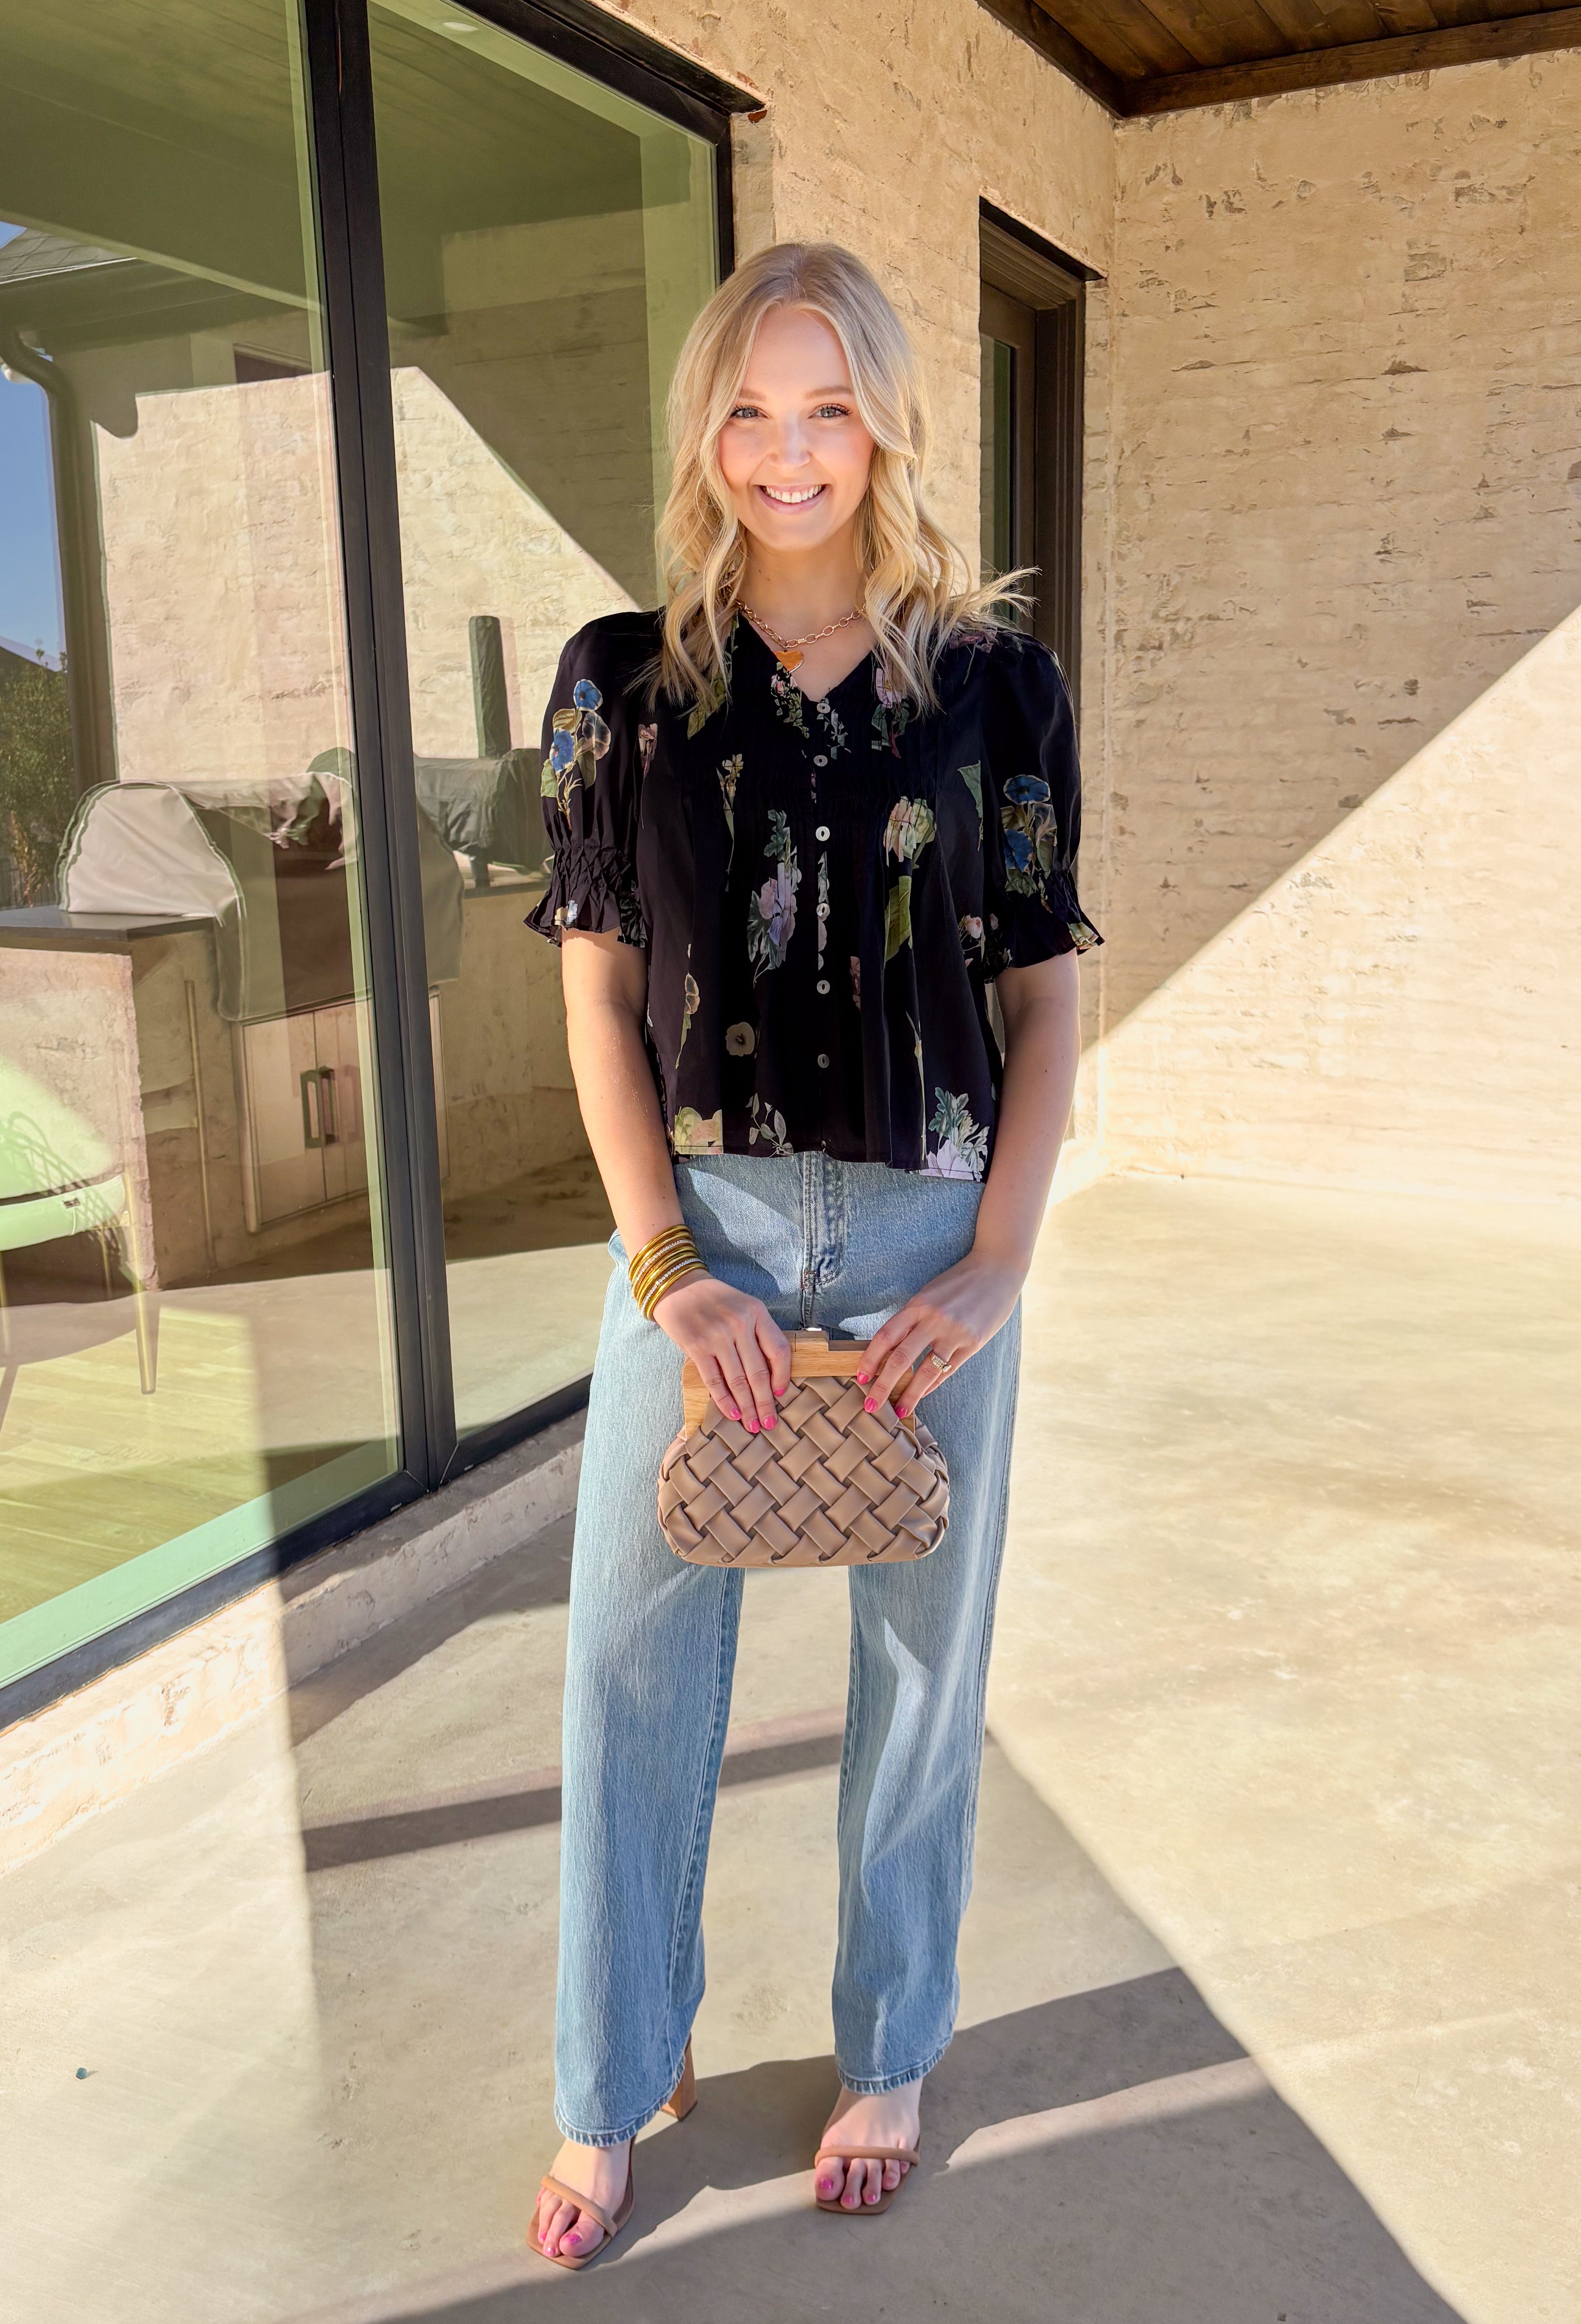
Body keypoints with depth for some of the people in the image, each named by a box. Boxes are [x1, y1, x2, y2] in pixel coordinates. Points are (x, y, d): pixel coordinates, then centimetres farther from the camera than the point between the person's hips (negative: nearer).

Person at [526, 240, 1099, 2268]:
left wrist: (998, 1263, -8)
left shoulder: (997, 686, 1)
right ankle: (611, 2096, 30)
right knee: (635, 1661, 7)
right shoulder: (620, 682, 2)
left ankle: (889, 2056, 35)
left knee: (919, 1658, 11)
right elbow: (598, 995, 1)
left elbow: (1046, 995, 1)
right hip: (699, 1218, 1)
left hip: (927, 1230, 0)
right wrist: (664, 1264, -8)